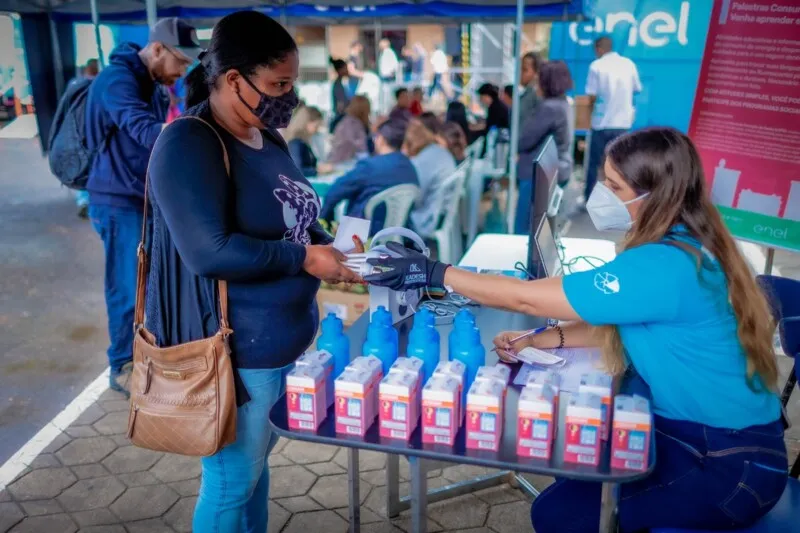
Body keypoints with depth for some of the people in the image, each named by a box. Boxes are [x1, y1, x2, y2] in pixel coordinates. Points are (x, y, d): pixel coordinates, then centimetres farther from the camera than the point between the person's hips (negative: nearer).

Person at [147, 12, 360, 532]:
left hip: (283, 339, 8)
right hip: (232, 349, -8)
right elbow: (210, 252, -27)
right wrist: (304, 259, -21)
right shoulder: (188, 145, -19)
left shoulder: (268, 137, 8)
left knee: (257, 462, 23)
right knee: (232, 481, 9)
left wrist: (331, 246, 0)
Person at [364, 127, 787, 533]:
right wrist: (536, 342, -2)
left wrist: (434, 273, -19)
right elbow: (612, 325, 10)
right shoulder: (680, 246, 1)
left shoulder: (664, 267, -30)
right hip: (687, 430, 9)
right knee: (567, 489, 12)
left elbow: (528, 298, -27)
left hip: (732, 463, -9)